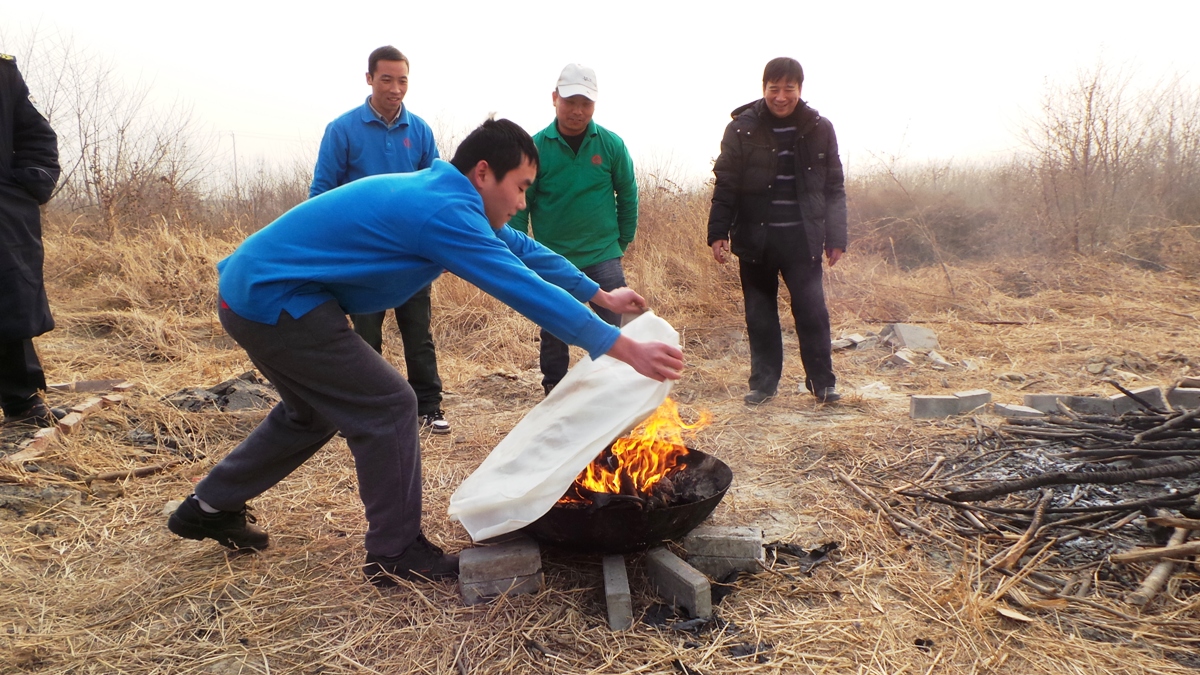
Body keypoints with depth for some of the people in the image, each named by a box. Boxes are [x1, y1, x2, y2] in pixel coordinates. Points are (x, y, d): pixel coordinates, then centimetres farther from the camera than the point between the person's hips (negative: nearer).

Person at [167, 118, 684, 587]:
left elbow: (523, 249, 17)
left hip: (250, 291, 11)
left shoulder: (447, 197, 8)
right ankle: (395, 554, 5)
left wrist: (600, 295, 22)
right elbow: (525, 289, -26)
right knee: (387, 405, -8)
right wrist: (625, 348, -23)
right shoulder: (444, 212, -23)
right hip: (274, 299, -11)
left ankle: (209, 508, 39)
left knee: (312, 411, 25)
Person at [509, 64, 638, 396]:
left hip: (602, 256, 0)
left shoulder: (611, 144, -3)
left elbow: (627, 197, 7)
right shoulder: (536, 147, -5)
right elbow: (520, 205, 0)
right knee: (553, 337, 12)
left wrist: (621, 243, 10)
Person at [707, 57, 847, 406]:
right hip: (755, 238, 0)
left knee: (812, 311, 0)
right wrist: (718, 232, -8)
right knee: (760, 315, 8)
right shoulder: (742, 128, -2)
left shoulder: (820, 129, 2)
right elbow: (725, 185, -1)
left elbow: (834, 188, 6)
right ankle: (763, 382, 20)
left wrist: (836, 237, 2)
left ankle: (822, 381, 14)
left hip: (802, 237, 0)